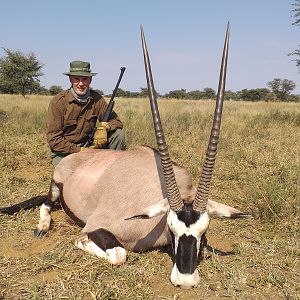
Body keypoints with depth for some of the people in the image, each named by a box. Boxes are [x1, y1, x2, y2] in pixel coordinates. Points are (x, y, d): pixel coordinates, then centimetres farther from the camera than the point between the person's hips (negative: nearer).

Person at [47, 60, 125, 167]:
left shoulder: (96, 99, -6)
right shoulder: (58, 102, -16)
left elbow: (116, 121, 0)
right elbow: (53, 139, -15)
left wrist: (103, 127, -23)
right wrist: (79, 150, -23)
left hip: (88, 147, 3)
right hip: (64, 152, -3)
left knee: (118, 133, -13)